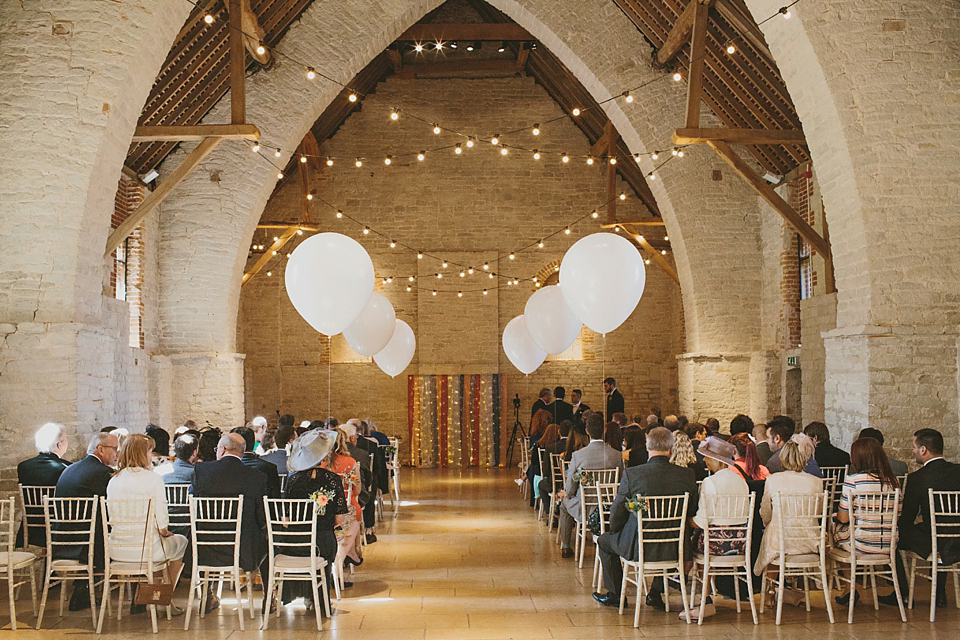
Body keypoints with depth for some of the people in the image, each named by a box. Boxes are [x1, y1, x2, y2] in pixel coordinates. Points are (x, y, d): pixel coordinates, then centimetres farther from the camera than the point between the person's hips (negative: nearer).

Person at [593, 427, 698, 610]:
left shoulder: (631, 474, -16)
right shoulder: (688, 476, -9)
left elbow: (617, 512, -8)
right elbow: (692, 512, 4)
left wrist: (615, 531, 14)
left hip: (639, 547, -3)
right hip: (675, 548, 3)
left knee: (605, 541, 27)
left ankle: (615, 594, 37)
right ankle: (656, 592, 36)